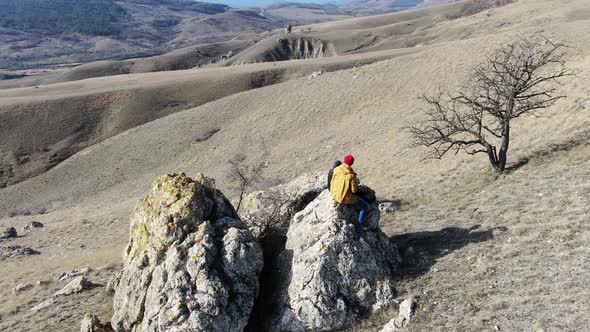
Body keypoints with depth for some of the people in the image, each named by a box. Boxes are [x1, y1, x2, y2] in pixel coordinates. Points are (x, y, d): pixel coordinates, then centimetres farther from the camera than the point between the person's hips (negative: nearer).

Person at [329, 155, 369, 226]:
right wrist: (356, 182, 1)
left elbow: (332, 183, 4)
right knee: (365, 206, 11)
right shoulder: (351, 175, -23)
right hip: (346, 198, -7)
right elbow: (354, 190, -18)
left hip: (335, 195, 7)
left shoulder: (336, 170, -9)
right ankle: (360, 225, 13)